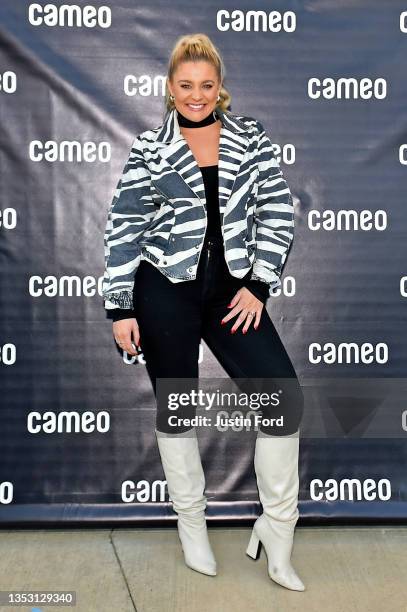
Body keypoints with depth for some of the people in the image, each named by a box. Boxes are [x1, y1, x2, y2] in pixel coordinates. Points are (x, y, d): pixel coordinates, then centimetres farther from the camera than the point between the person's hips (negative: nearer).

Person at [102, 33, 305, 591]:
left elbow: (278, 215, 4)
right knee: (176, 406, 9)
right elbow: (124, 230, 0)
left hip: (232, 289, 2)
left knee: (286, 395, -6)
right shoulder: (149, 148, 1)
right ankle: (192, 523, 32)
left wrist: (258, 285, -5)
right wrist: (120, 309, -4)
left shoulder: (250, 137, 7)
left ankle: (276, 530, 14)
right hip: (165, 289, -1)